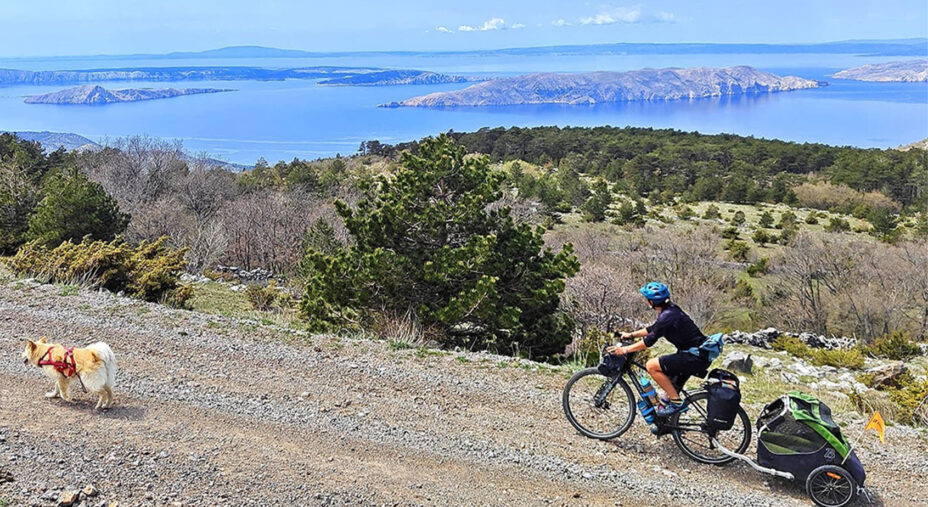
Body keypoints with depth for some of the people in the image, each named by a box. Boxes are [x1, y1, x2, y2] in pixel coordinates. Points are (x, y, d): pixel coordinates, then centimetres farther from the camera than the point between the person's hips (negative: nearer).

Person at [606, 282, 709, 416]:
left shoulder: (667, 316, -19)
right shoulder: (670, 310, 11)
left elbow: (650, 340, -19)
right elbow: (653, 329, 24)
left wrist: (625, 349, -12)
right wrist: (631, 334, 23)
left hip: (695, 358, -10)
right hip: (700, 355, 10)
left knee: (652, 365, -12)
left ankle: (677, 403, -6)